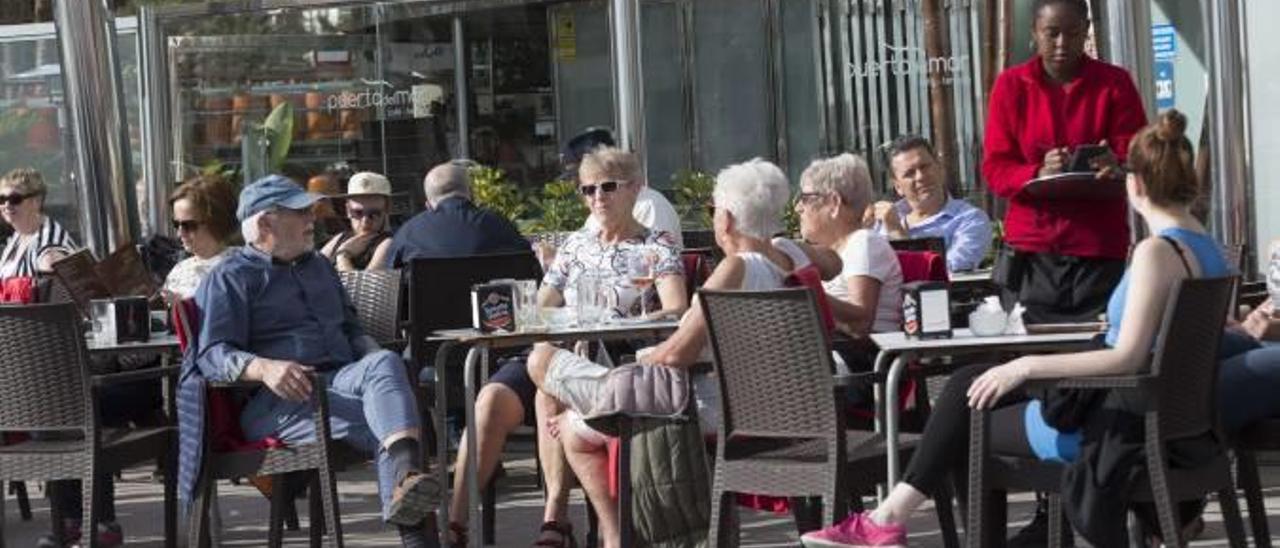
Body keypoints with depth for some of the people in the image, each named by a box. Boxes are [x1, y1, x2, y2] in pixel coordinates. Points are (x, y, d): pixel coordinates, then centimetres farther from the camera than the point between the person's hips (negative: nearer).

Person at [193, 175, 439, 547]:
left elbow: (350, 328, 38)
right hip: (272, 402, -5)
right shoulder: (230, 278, 8)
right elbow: (211, 354, -5)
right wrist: (263, 368, -27)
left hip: (339, 379, 5)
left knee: (385, 363, -34)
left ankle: (405, 480, -59)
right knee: (383, 418, -32)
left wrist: (371, 352, 12)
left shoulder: (319, 267, 31)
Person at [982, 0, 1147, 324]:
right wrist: (1039, 174, -18)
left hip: (1100, 252, -1)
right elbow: (994, 168, 3)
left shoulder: (1115, 84, 6)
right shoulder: (1011, 86, 7)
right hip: (1030, 252, 1)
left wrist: (1117, 168, -23)